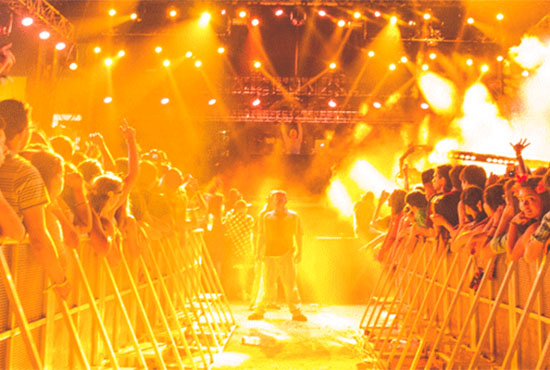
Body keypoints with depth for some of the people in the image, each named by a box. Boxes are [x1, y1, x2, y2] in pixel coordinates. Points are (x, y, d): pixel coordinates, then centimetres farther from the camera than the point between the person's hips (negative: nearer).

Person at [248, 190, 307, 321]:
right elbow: (263, 236, 15)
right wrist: (259, 252, 9)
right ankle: (259, 311, 13)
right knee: (268, 285, 5)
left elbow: (298, 236, 7)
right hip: (270, 254, 2)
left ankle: (296, 312, -3)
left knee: (290, 284, -6)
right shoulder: (267, 217, 13)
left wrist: (299, 252, -1)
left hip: (286, 254, -2)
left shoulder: (293, 216, 8)